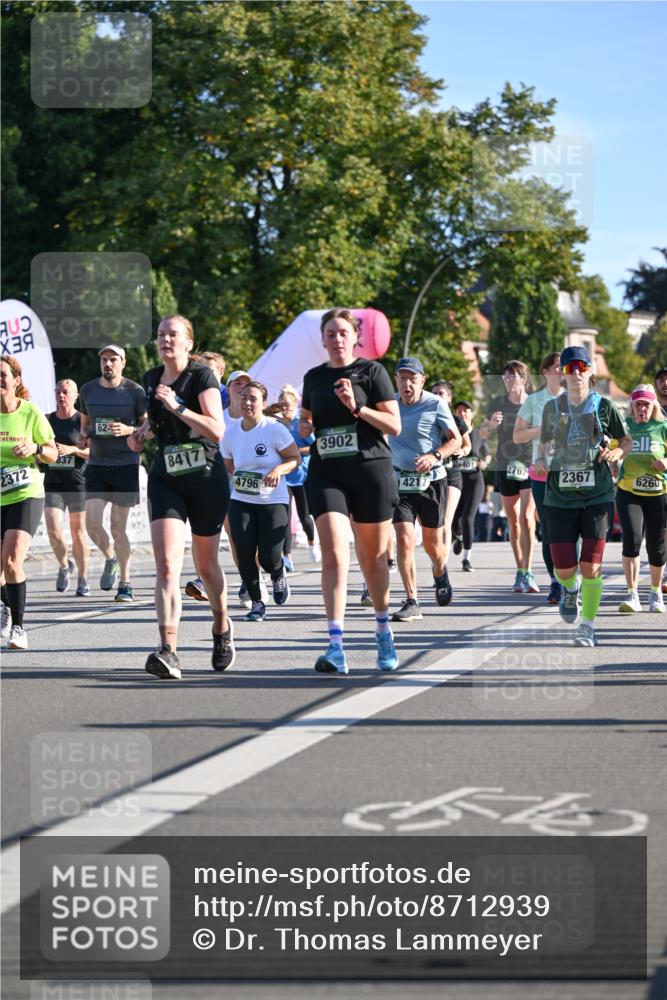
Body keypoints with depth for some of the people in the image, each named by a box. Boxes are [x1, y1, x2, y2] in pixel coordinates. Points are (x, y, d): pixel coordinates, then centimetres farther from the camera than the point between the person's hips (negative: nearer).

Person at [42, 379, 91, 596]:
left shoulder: (82, 421, -1)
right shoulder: (47, 420, 8)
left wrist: (73, 449, -17)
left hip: (78, 482, -2)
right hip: (53, 483, 2)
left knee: (78, 532, 4)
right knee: (54, 531, -12)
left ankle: (83, 579, 18)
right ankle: (64, 566, 15)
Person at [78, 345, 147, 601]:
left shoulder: (134, 392, -3)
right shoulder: (87, 390, 8)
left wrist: (129, 430, -18)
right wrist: (83, 436, -1)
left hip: (126, 465, -3)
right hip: (96, 464, 3)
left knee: (118, 527, -2)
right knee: (92, 523, -8)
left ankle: (125, 583, 9)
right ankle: (110, 558, 22)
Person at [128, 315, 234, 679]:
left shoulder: (202, 377, -10)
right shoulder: (151, 379, 8)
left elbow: (216, 430, -20)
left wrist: (177, 406, -27)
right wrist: (143, 431, 9)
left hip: (207, 481, -3)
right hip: (165, 481, 4)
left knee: (206, 564, 12)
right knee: (166, 565, -15)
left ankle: (222, 629, 41)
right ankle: (168, 652, -26)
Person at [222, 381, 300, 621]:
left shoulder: (274, 429, -9)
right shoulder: (231, 434, 4)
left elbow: (295, 458, -5)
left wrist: (278, 470, -22)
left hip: (273, 502, -3)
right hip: (241, 502, 3)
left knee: (269, 559, -10)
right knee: (244, 554, -10)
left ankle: (278, 576, 28)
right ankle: (256, 603, 8)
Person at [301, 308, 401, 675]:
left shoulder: (371, 371, 0)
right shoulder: (314, 377, 13)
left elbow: (394, 425, -3)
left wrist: (357, 408, -16)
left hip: (371, 471, -2)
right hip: (326, 474, 2)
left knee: (373, 559, 8)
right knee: (334, 553, -15)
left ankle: (384, 633, 31)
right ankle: (335, 647, -21)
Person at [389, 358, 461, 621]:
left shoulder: (435, 405, -7)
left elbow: (456, 440, -4)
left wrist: (434, 456, -20)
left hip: (432, 480, -1)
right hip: (400, 481, 1)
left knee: (432, 543, 11)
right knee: (404, 540, -14)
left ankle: (440, 572, 47)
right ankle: (412, 602, -11)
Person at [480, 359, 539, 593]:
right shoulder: (498, 403, 3)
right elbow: (482, 434, 5)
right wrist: (491, 425, -16)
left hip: (531, 466, -3)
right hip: (506, 466, 3)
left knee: (526, 517, -15)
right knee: (513, 521, 7)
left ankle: (527, 573, -16)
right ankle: (520, 571, 17)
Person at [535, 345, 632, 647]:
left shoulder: (604, 406, 1)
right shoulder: (552, 408, 6)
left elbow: (626, 441, 11)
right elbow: (543, 444, 18)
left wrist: (616, 453, -10)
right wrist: (540, 460, -3)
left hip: (597, 495, -2)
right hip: (560, 495, 2)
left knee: (591, 565, -8)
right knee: (563, 567, -2)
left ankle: (588, 625, 6)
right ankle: (570, 589, 35)